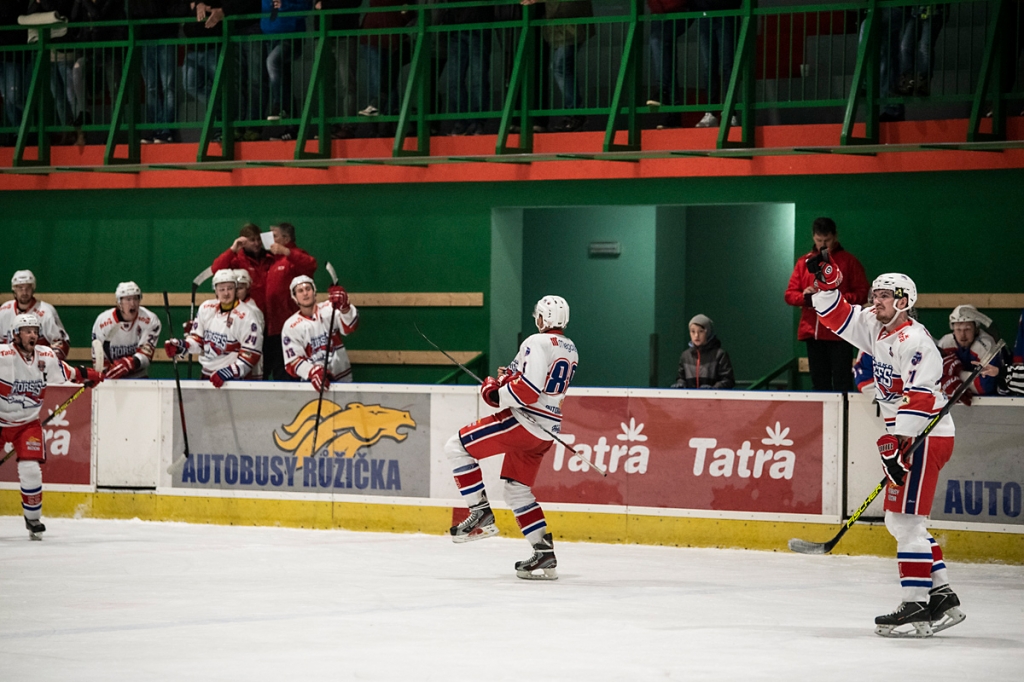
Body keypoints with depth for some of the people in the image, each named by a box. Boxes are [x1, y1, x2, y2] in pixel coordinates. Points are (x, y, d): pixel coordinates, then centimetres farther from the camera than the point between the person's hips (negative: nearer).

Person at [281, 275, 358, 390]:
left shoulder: (329, 309, 0)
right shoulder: (291, 326, 0)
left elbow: (349, 327, -19)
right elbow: (292, 362, -5)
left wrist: (344, 307, -40)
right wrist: (313, 372, -25)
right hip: (311, 382, 0)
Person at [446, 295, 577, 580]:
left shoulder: (538, 343, -14)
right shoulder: (570, 351, 14)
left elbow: (528, 391, -23)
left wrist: (495, 393, -10)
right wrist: (513, 376, 18)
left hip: (524, 422, -9)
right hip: (547, 431, 9)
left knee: (457, 446, -3)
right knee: (517, 489, 17)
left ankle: (481, 514, -7)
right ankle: (544, 556, 10)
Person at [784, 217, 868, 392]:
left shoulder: (848, 261, 4)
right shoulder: (804, 262, 15)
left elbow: (862, 294, -1)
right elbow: (790, 294, 13)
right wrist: (804, 295, -8)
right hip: (812, 332, 4)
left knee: (841, 383, -8)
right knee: (819, 384, 6)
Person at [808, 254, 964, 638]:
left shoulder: (914, 341, -17)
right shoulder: (875, 330, 11)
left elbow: (918, 399, -25)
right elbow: (837, 315, 19)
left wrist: (896, 445, -30)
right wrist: (826, 281, 3)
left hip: (927, 437, -10)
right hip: (906, 436, 10)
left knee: (905, 519, -12)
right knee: (899, 521, 13)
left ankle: (917, 608, -12)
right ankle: (942, 597, 16)